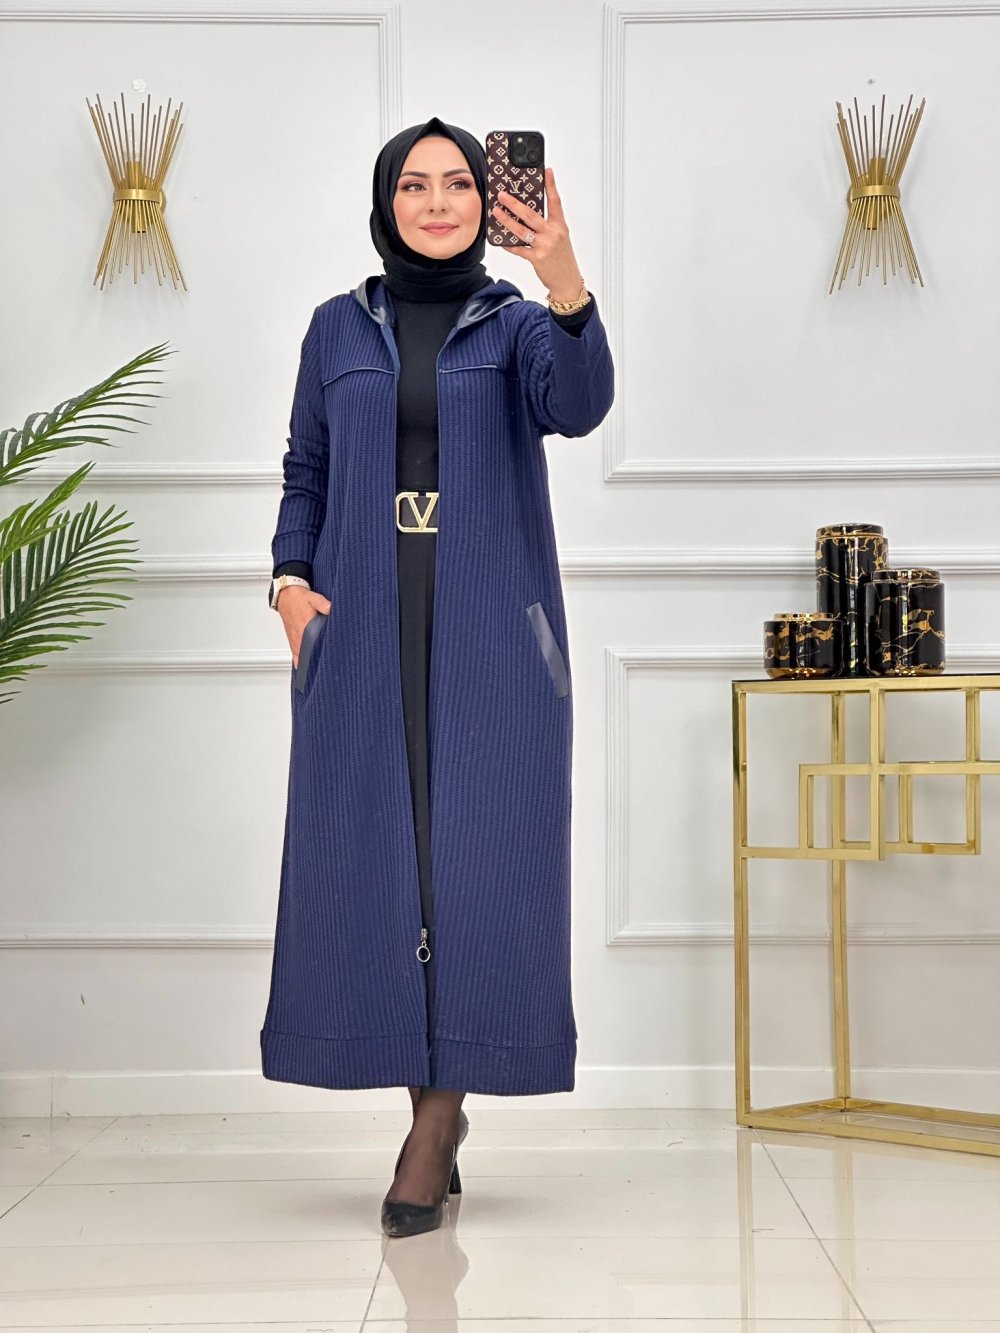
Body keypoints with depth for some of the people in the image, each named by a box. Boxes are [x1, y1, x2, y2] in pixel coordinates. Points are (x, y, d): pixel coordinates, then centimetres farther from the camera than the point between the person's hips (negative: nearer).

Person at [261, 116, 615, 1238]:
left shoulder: (518, 324, 7)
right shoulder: (338, 328, 13)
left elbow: (578, 404, -15)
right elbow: (304, 472, 16)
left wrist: (565, 281, -32)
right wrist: (291, 578, -2)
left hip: (491, 631, -2)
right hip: (363, 633, 2)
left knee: (479, 851, -6)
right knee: (369, 854, -1)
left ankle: (436, 1124, 3)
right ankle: (433, 1104, 14)